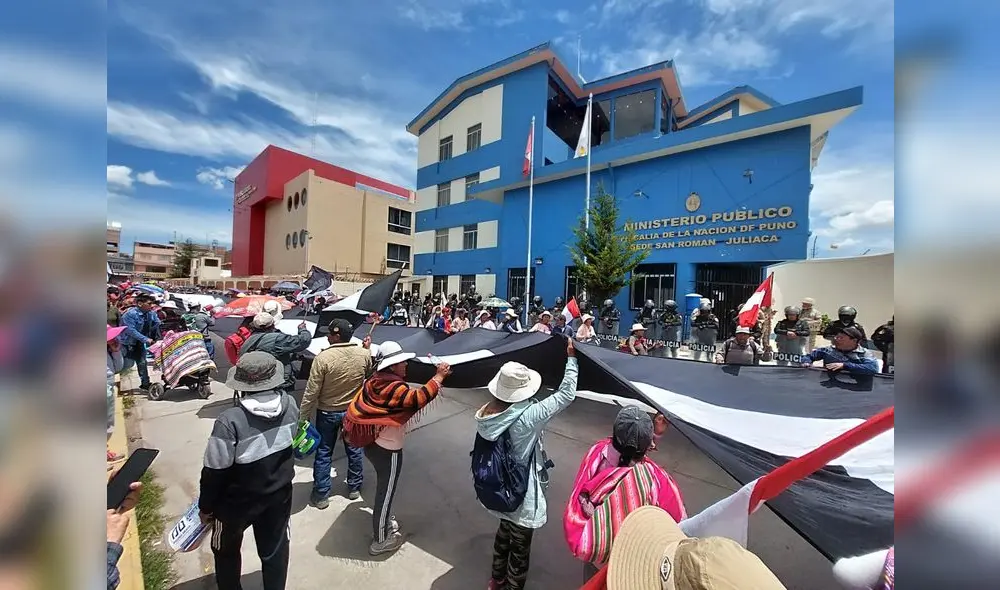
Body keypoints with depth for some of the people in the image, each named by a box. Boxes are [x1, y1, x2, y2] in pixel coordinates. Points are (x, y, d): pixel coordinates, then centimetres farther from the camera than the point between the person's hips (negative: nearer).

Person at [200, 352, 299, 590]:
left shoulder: (230, 421, -31)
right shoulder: (290, 405, -17)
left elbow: (215, 471, -19)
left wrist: (206, 506, -3)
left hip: (238, 502, -3)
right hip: (279, 494, 3)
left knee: (227, 551, 28)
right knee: (275, 549, 24)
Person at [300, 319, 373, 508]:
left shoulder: (323, 357, -25)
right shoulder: (364, 354, -15)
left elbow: (311, 392, -18)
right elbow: (370, 372, 7)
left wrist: (304, 415, -5)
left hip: (327, 413, -2)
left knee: (323, 453, 17)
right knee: (354, 450, 20)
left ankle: (321, 495, 30)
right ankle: (354, 488, 37)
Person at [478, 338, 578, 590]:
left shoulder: (487, 412, -15)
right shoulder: (527, 417, -32)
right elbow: (566, 394, -25)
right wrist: (571, 358, -17)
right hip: (522, 497, -7)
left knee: (504, 534, 32)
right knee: (519, 548, 20)